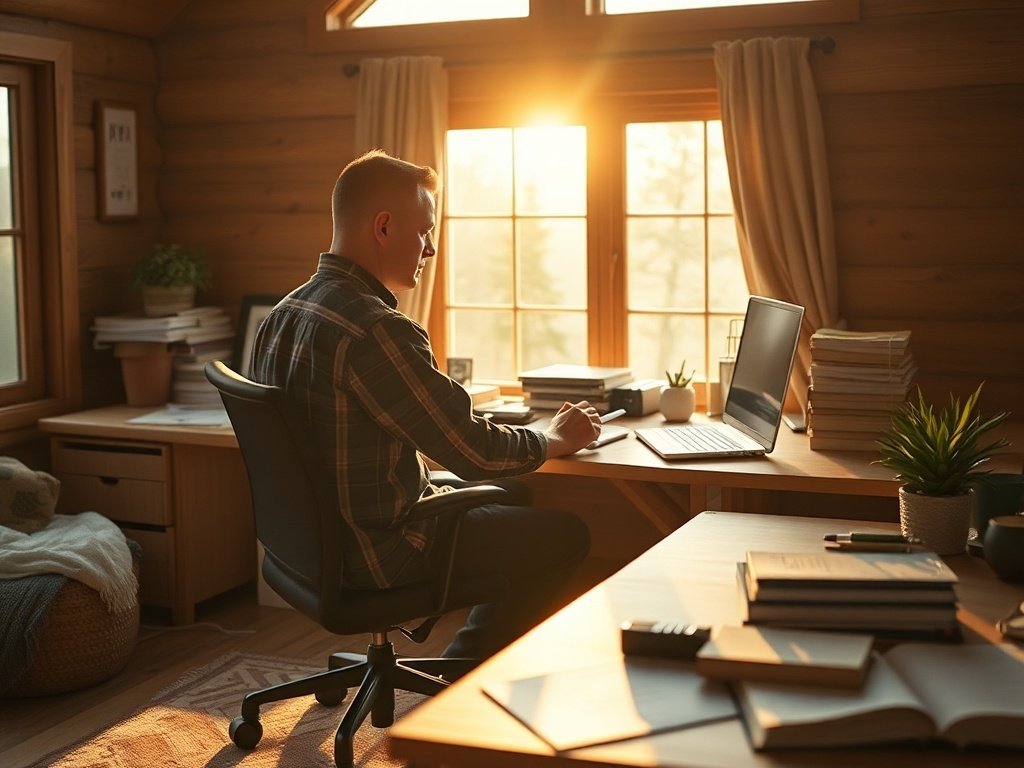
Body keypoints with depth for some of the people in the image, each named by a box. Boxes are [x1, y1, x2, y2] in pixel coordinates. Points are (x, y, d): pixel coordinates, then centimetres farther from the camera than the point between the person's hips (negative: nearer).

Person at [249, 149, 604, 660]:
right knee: (564, 534, 4)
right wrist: (557, 438, -3)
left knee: (510, 496, 25)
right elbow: (476, 453, -22)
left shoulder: (282, 315, 3)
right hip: (375, 556, -9)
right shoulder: (376, 331, -27)